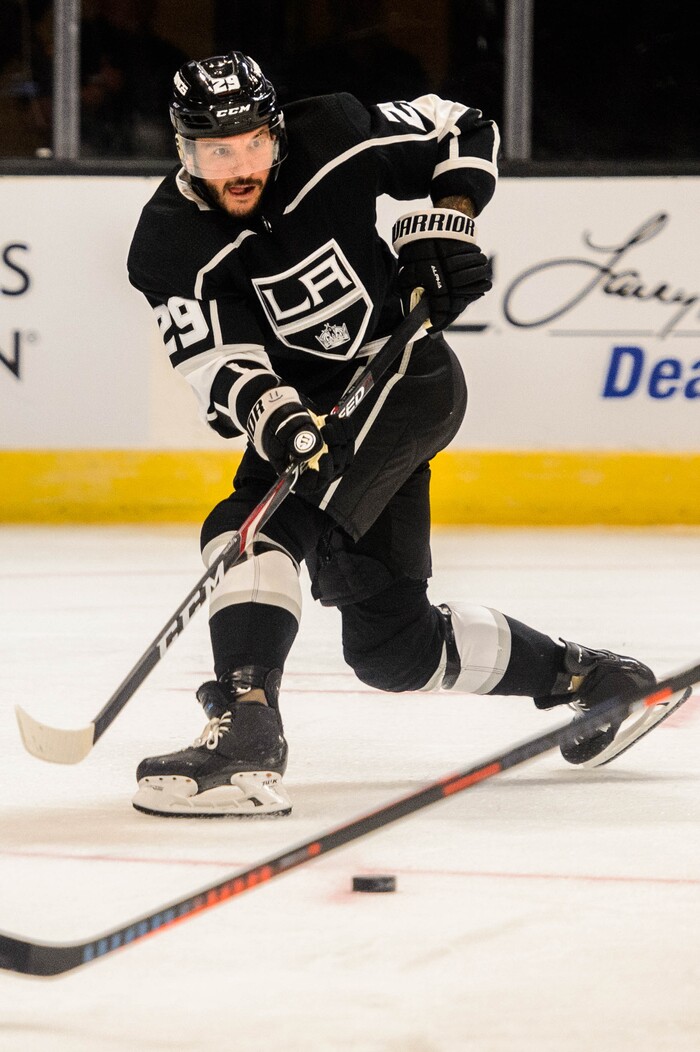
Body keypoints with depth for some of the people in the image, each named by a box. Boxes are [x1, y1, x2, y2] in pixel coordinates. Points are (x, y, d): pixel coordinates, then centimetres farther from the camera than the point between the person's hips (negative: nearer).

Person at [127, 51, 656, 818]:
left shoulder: (331, 138, -13)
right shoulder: (171, 245, -12)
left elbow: (464, 133, 2)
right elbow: (216, 362, -23)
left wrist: (445, 224, -12)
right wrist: (271, 418, -42)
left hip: (408, 377, -5)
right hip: (312, 406, 5)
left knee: (262, 523, -29)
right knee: (392, 646, 7)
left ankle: (245, 730, -40)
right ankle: (587, 677, 25)